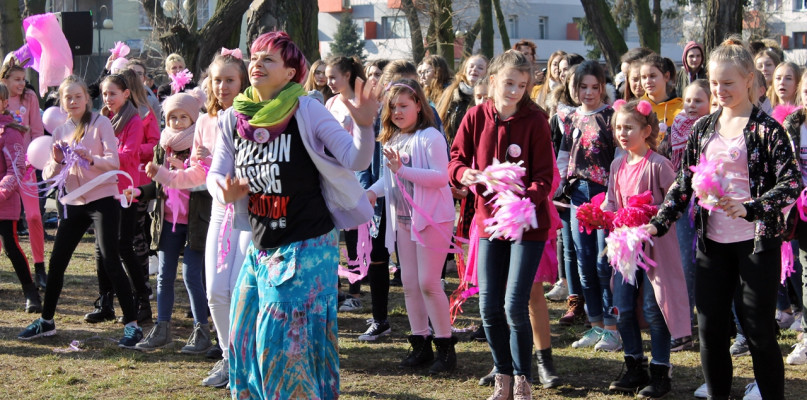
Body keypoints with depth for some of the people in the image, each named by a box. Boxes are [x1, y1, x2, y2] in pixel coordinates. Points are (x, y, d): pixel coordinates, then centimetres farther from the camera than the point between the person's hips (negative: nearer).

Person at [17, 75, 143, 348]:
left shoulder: (100, 123, -3)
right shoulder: (60, 132, 11)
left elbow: (114, 161, -12)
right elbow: (47, 174, 7)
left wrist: (91, 158, -30)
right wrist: (56, 161, -14)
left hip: (102, 200, -5)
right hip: (73, 203, 5)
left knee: (110, 261, -11)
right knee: (56, 262, 8)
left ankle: (132, 324, -6)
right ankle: (46, 321, 23)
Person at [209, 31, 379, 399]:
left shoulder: (307, 112, -12)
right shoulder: (234, 119, 2)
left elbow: (355, 161, -14)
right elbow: (216, 175, 7)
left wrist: (364, 126, -34)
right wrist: (226, 193, -16)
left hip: (307, 247, -6)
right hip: (260, 248, 6)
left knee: (289, 339, -5)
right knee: (245, 337, 11)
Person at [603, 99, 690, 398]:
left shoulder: (658, 165, -12)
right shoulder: (618, 166, 9)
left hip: (655, 245, -7)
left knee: (653, 309, -2)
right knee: (623, 309, 8)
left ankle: (660, 373, 10)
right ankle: (635, 369, 22)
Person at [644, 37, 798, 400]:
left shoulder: (766, 129, -7)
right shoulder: (703, 129, 9)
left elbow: (791, 182, -15)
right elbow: (684, 183, 13)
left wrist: (750, 209, -28)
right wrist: (658, 224, 2)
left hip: (756, 241, -5)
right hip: (712, 242, 5)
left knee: (758, 329, 0)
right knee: (710, 328, 8)